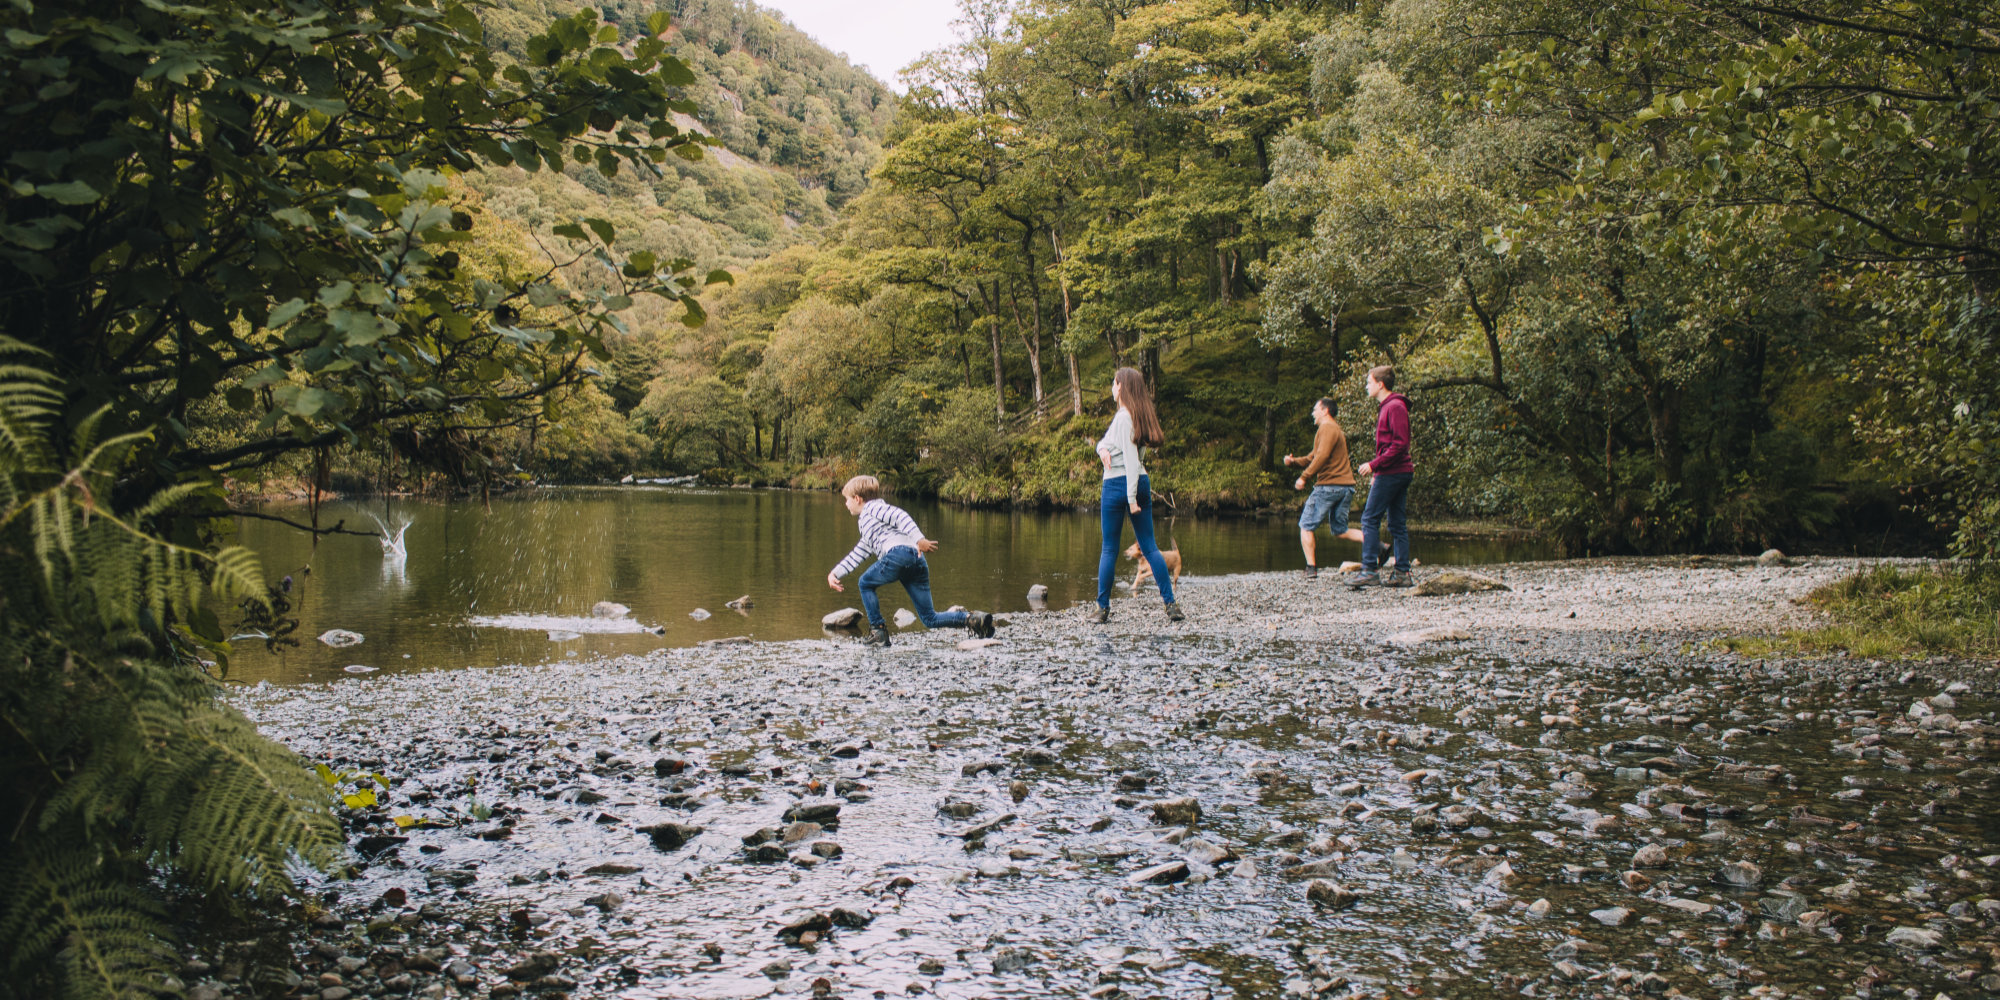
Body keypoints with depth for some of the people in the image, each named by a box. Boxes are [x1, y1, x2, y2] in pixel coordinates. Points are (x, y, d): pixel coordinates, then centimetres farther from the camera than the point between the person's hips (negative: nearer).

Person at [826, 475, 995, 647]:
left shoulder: (871, 506, 12)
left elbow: (899, 516, -4)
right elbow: (856, 556, 46)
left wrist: (919, 539, -17)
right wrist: (834, 573, 41)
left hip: (899, 552, -9)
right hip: (918, 561, 9)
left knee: (866, 584, 16)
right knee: (930, 619, 5)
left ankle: (878, 631, 8)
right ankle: (972, 619, -11)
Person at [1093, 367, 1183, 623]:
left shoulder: (1124, 417, -13)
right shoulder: (1137, 416, 14)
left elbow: (1131, 459, -18)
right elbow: (1106, 440, 17)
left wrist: (1131, 497, -20)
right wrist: (1102, 448, -7)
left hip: (1118, 483, -8)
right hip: (1142, 482, 8)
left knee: (1109, 549, 2)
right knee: (1149, 547, 6)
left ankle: (1103, 607, 6)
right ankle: (1171, 604, -2)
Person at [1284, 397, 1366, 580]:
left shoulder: (1327, 428, -8)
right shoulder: (1335, 430, 24)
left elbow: (1322, 456, -20)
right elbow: (1313, 457, 25)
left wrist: (1304, 477, -17)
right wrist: (1295, 460, 11)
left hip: (1329, 485, -9)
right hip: (1346, 486, 9)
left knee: (1306, 526, -1)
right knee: (1340, 531, 12)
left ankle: (1311, 568, -7)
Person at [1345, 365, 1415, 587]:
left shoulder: (1395, 407, -12)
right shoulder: (1387, 407, 19)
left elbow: (1400, 444, -20)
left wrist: (1374, 464, -19)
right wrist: (1377, 472, 22)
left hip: (1392, 474, -10)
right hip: (1400, 473, 10)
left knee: (1370, 519, -8)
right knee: (1397, 523, 8)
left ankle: (1369, 571, -9)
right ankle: (1402, 573, 8)